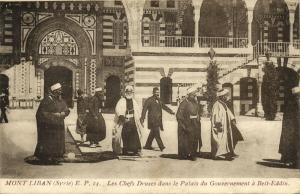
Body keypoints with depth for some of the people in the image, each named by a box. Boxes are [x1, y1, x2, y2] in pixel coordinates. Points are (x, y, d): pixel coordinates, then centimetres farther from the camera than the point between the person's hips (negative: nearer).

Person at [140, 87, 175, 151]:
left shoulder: (159, 100, 16)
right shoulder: (149, 100, -7)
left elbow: (164, 106, 22)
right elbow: (144, 109, -10)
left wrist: (170, 111, 9)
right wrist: (142, 118, -16)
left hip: (158, 120, 8)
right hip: (152, 120, -8)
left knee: (153, 133, 12)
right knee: (156, 133, -11)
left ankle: (147, 145, 23)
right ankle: (161, 146, -13)